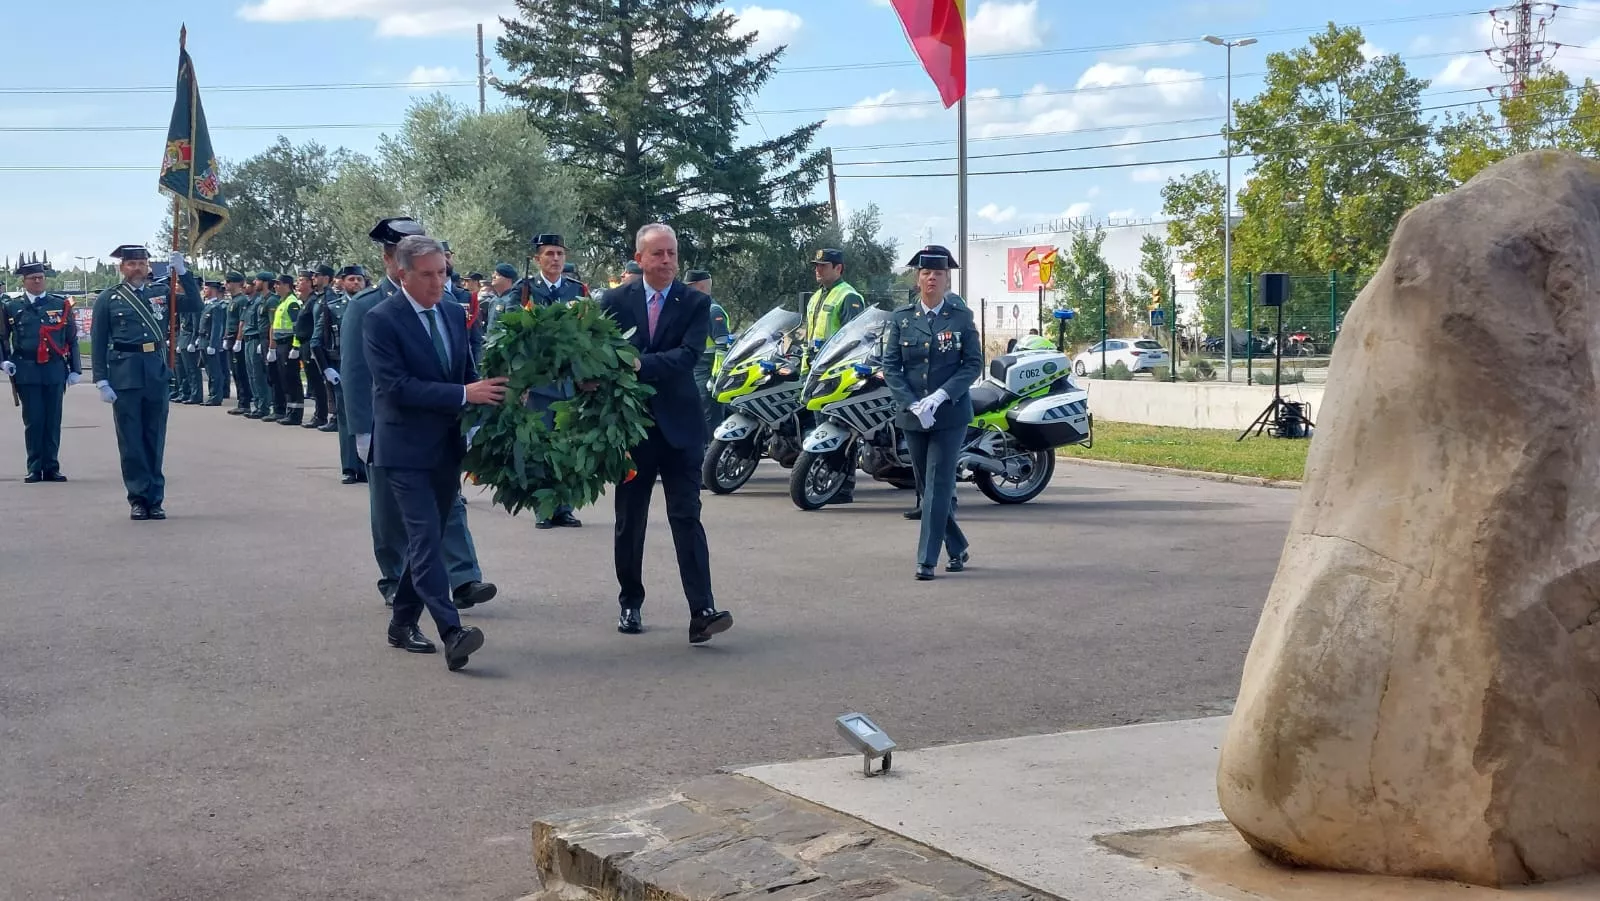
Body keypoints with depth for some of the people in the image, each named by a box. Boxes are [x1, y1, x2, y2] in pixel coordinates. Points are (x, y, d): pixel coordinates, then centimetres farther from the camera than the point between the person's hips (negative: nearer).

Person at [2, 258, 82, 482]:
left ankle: (51, 468, 10)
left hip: (55, 370, 1)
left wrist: (75, 369, 8)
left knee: (53, 421, 3)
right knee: (33, 421, -1)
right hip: (26, 371, -1)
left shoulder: (61, 305, 8)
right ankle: (34, 469, 7)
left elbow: (72, 339, 11)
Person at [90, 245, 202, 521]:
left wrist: (183, 272, -5)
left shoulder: (160, 294, 10)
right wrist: (101, 381, -6)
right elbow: (98, 342, 0)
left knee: (155, 439, 8)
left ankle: (155, 499, 14)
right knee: (131, 441, 1)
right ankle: (139, 499, 8)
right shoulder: (109, 299, 2)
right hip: (125, 375, -2)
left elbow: (195, 305, 4)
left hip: (156, 374, 3)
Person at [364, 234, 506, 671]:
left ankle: (403, 622, 24)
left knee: (428, 538, 12)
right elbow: (396, 386, -20)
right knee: (426, 540, -13)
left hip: (448, 447, 7)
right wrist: (464, 394, -25)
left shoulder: (455, 314, 9)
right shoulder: (381, 320, -11)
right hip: (406, 450, -7)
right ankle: (452, 633, -20)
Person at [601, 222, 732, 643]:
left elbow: (689, 353, -13)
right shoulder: (615, 301, 5)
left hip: (679, 425, -2)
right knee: (629, 521, 11)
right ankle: (630, 604, 24)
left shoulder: (696, 303, 1)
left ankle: (702, 612, -13)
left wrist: (641, 364, -27)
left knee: (686, 517, -8)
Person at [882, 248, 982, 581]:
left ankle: (926, 560, -7)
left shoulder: (962, 318, 0)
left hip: (951, 414, -3)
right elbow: (890, 366, 1)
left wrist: (940, 396, -16)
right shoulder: (901, 318, 4)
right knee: (927, 486, 10)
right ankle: (957, 549, 27)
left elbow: (974, 363, -4)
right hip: (912, 415, 3)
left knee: (938, 486, -8)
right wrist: (913, 404, -12)